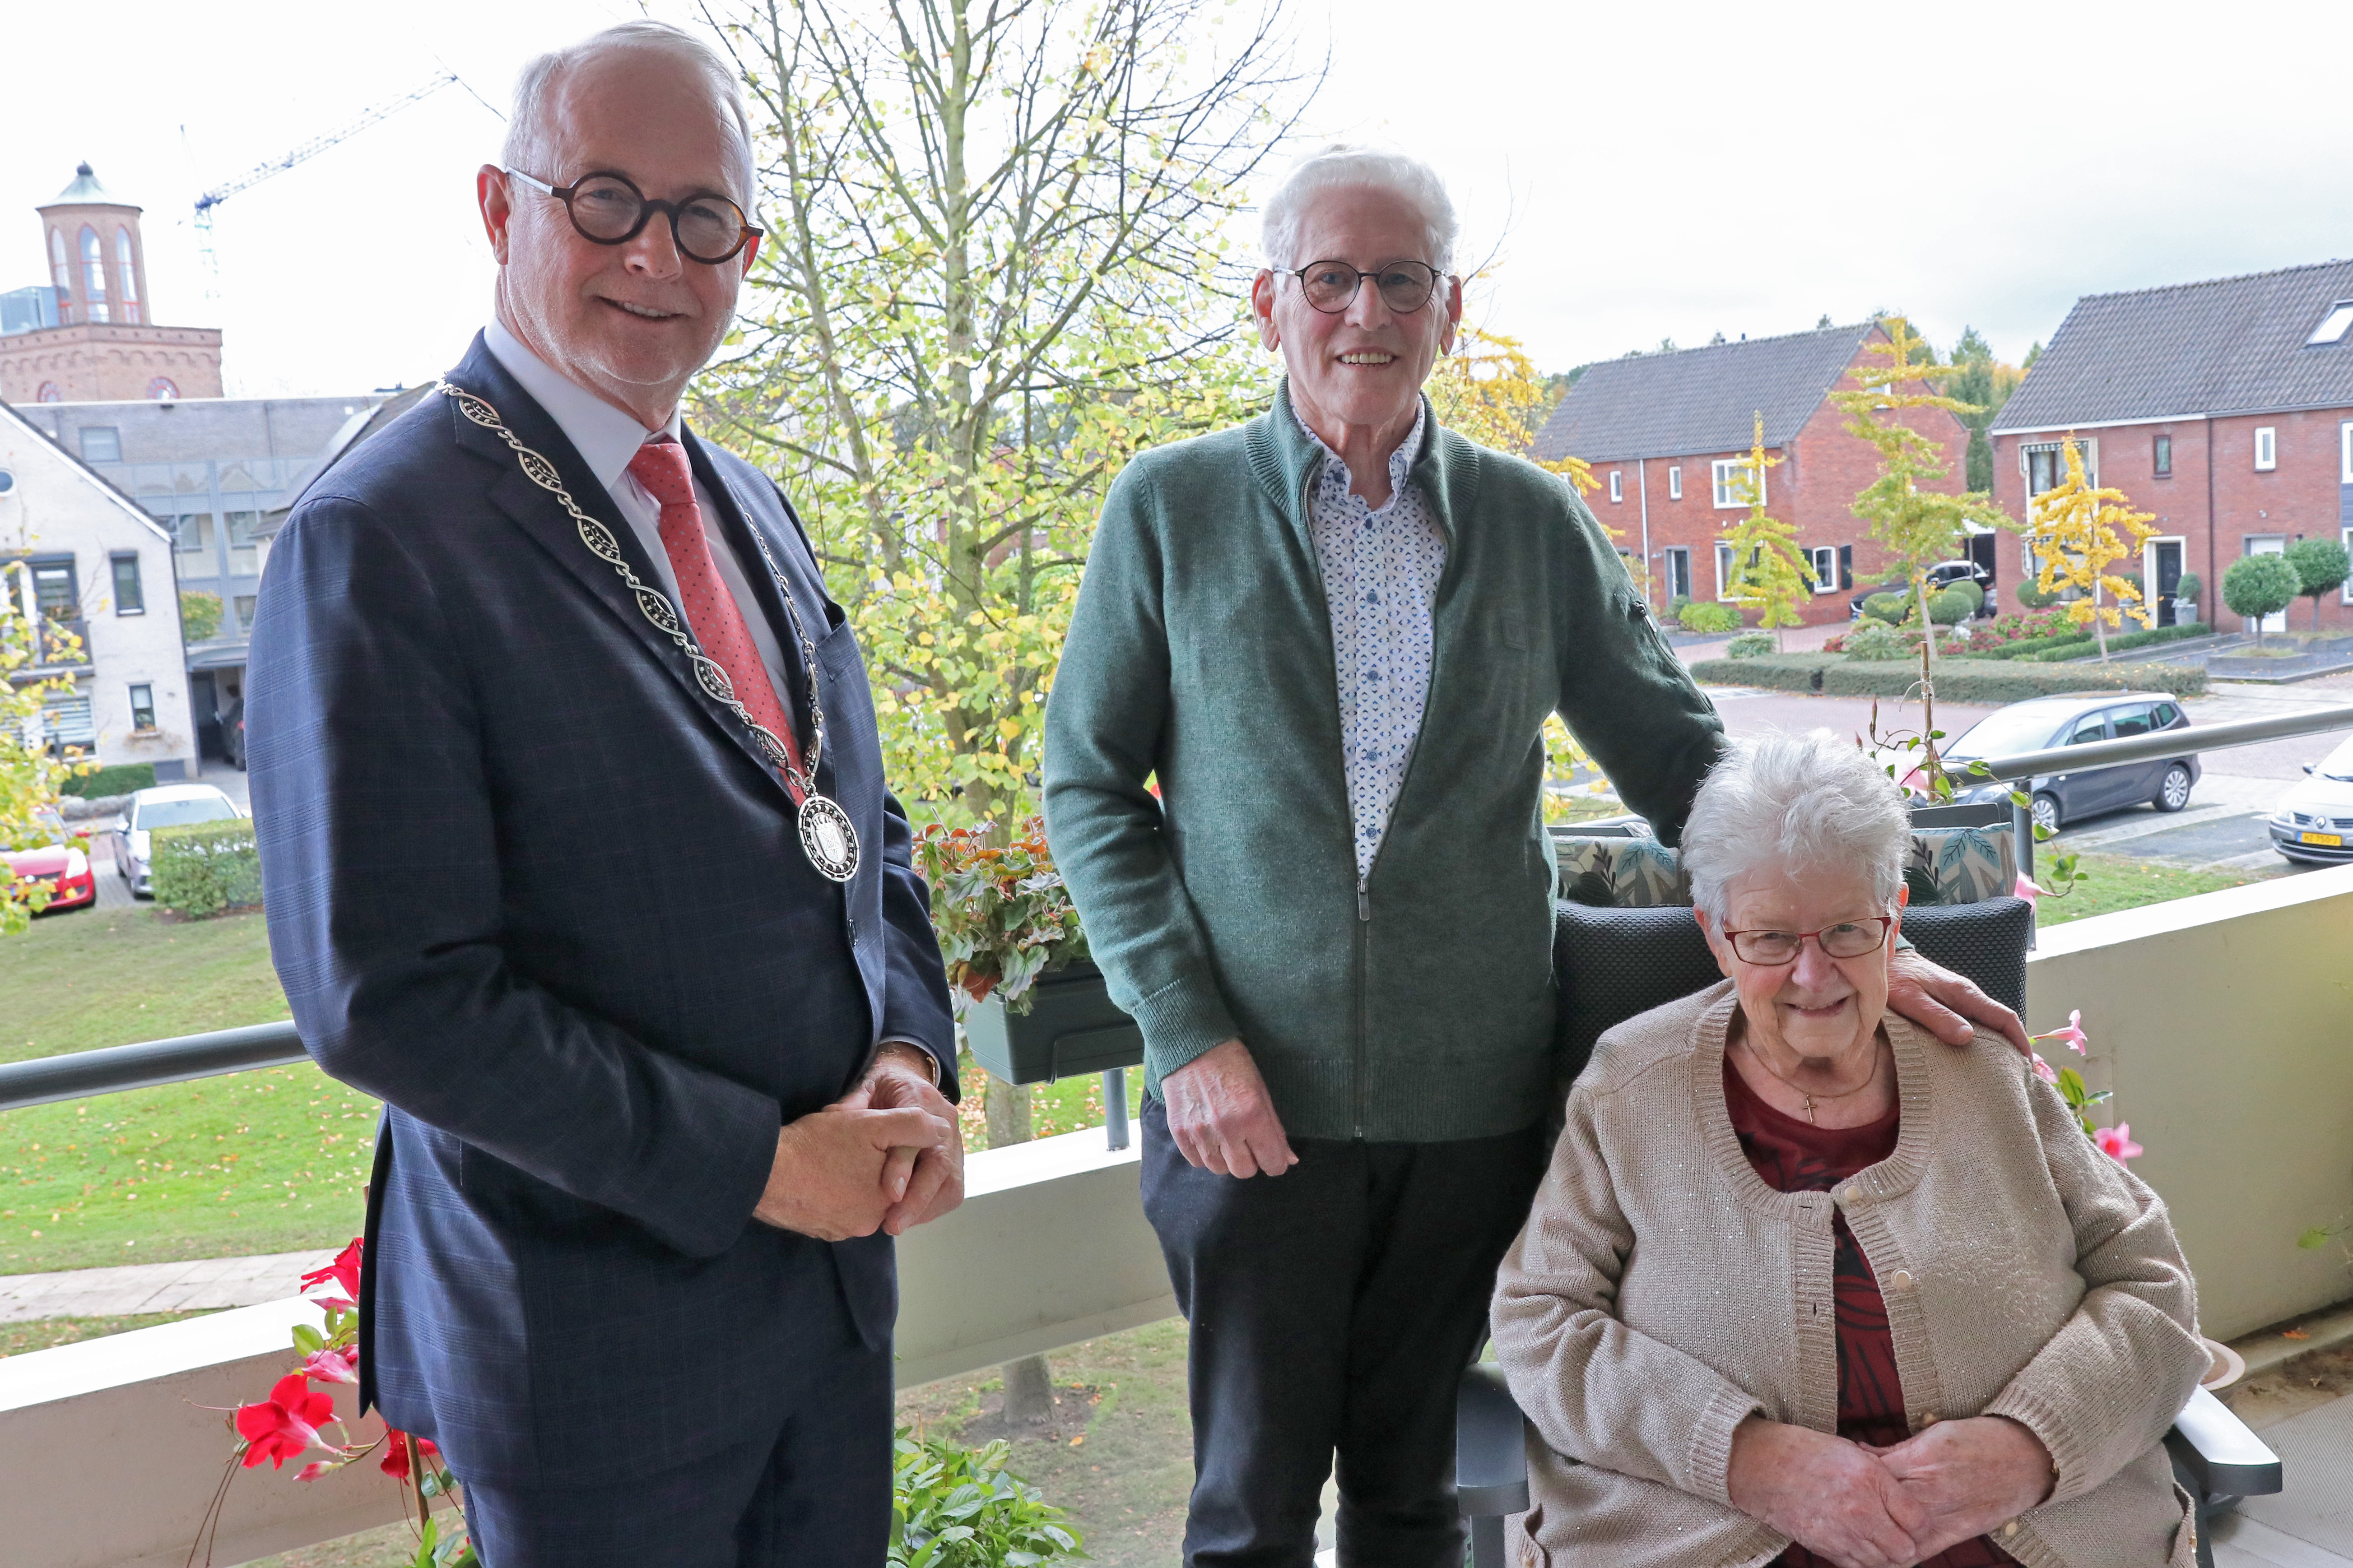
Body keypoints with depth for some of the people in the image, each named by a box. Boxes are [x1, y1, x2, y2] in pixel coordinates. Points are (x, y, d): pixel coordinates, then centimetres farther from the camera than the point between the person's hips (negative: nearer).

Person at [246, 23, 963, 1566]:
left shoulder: (753, 506, 8)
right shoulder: (378, 541, -16)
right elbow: (388, 996, -20)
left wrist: (910, 1059, -5)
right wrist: (754, 1162, -19)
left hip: (837, 1268, 7)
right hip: (599, 1324, -7)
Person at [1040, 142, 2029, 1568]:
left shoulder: (1535, 523, 5)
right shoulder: (1170, 508, 0)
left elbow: (1678, 757, 9)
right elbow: (1089, 784, -1)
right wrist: (1186, 1032, -10)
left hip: (1473, 1099, 2)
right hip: (1250, 1099, -1)